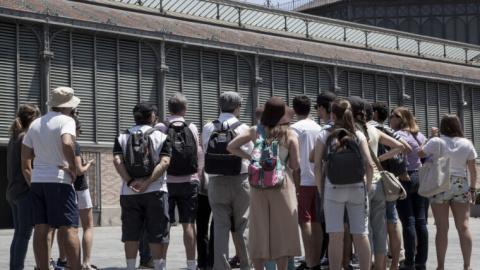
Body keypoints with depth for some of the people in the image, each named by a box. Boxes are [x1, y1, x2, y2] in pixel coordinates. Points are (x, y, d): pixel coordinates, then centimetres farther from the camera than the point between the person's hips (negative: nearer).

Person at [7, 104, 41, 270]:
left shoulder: (14, 138, 16)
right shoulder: (26, 137, -11)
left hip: (13, 191, 9)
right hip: (25, 190, -9)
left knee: (19, 232, 11)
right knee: (24, 233, -7)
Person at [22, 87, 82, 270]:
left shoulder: (35, 124, 17)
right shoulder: (66, 121, -4)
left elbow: (25, 160, 16)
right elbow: (67, 143, -25)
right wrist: (73, 168, -12)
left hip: (37, 181, 6)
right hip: (59, 180, -6)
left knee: (42, 229, 4)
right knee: (69, 228, -6)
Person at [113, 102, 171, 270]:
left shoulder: (122, 137, 8)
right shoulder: (161, 137, 3)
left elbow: (117, 160, -7)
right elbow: (164, 162, -12)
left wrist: (129, 181, -13)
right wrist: (147, 182, -17)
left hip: (129, 193, 2)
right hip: (155, 191, -1)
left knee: (131, 234, 5)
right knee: (156, 235, 3)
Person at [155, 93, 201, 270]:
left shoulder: (160, 128, -4)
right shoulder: (192, 128, -1)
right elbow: (198, 153, 3)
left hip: (167, 181, 0)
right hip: (189, 182, 1)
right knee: (188, 224, 4)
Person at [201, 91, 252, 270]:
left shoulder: (208, 128, 0)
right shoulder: (243, 128, -6)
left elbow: (206, 150, 10)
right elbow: (250, 151, 0)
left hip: (216, 180, 1)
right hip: (240, 179, -1)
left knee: (220, 225, 3)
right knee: (243, 225, 7)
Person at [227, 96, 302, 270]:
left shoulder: (255, 131, 4)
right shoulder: (290, 135, -3)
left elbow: (231, 147, 7)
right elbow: (295, 165, -5)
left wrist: (250, 158, 6)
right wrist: (297, 184, 10)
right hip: (281, 184, -3)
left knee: (260, 230, 6)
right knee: (282, 230, 2)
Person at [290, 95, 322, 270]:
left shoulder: (296, 128, -8)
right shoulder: (319, 129, 9)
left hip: (302, 180, -6)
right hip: (318, 180, 6)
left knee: (305, 222, -4)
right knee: (316, 222, 9)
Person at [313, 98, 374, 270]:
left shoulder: (324, 135, 1)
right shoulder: (358, 135, 4)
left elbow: (317, 165, -4)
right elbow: (369, 164, -1)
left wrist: (320, 190, 3)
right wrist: (367, 188, 8)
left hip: (333, 188, -1)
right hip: (357, 188, 1)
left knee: (336, 235, 0)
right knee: (361, 235, 5)